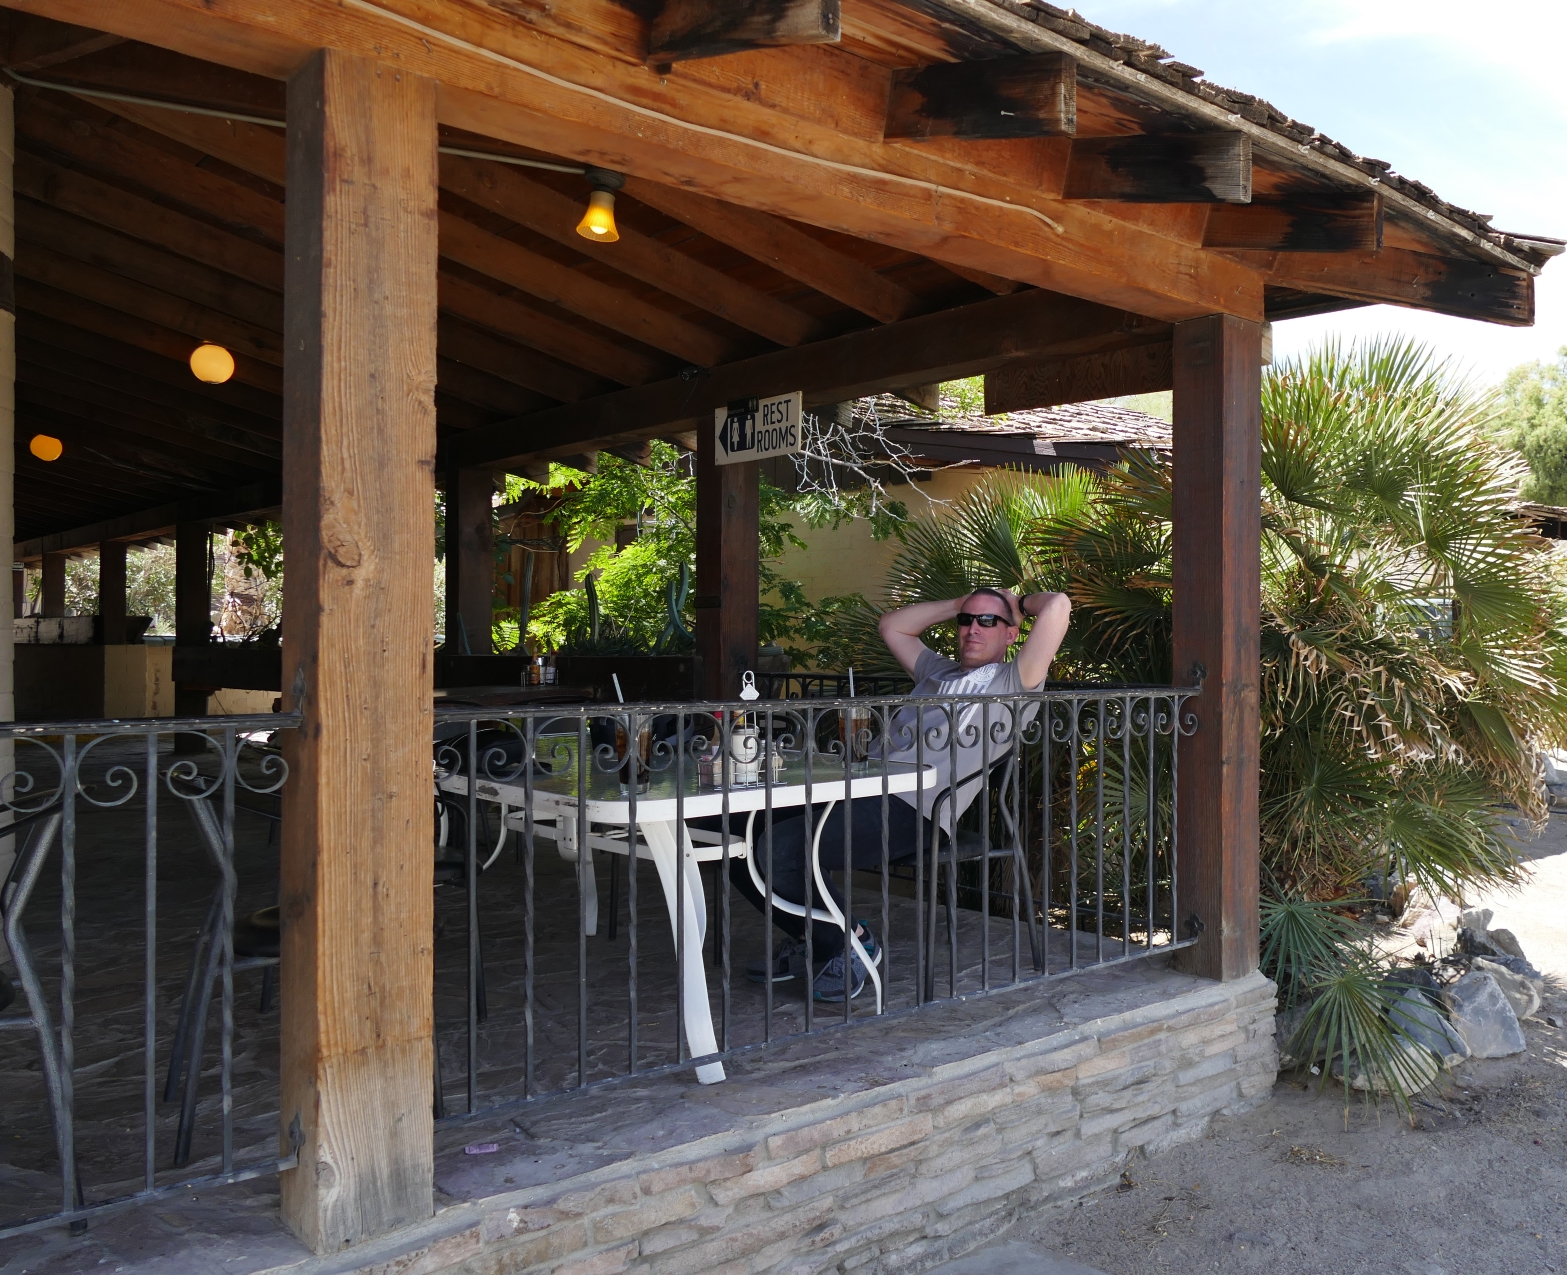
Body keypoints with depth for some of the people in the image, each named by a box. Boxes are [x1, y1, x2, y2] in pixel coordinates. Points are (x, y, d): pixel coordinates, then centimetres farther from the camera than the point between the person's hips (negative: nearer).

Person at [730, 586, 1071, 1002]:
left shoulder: (1013, 681, 7)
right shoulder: (938, 670, 31)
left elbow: (1057, 606, -6)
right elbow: (893, 625, 40)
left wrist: (1021, 602, 16)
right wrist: (959, 604, 33)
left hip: (910, 811, -9)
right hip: (858, 788, 9)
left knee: (781, 847, -27)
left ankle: (852, 943, -3)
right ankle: (810, 940, 14)